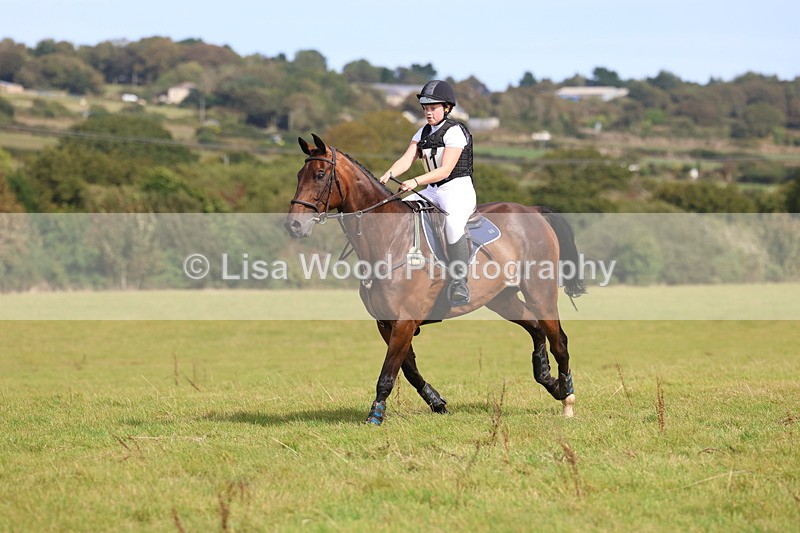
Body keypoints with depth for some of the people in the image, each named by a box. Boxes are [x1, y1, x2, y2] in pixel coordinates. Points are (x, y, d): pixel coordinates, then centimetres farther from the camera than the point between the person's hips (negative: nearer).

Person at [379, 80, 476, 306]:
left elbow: (445, 170, -20)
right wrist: (389, 174, -19)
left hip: (459, 189, -8)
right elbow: (407, 159, 1)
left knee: (453, 221, -35)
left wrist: (415, 182, -31)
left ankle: (459, 282, -33)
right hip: (433, 191, 8)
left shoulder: (454, 132, -10)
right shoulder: (423, 133, 13)